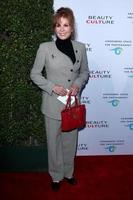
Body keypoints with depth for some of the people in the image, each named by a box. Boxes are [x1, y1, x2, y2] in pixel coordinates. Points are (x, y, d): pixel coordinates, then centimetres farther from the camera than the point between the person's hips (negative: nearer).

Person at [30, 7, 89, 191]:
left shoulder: (80, 47, -1)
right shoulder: (45, 48, -9)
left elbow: (85, 72, 10)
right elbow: (34, 74, -3)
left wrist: (78, 84, -10)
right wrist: (52, 86, -16)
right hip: (53, 104, -2)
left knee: (70, 141, 17)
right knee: (54, 142, 11)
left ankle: (68, 173, 40)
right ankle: (56, 176, 34)